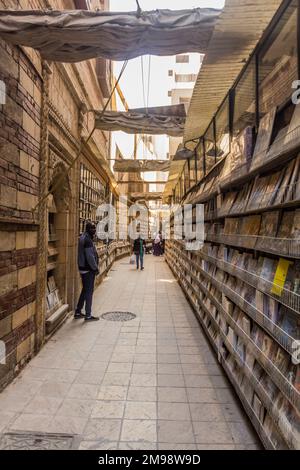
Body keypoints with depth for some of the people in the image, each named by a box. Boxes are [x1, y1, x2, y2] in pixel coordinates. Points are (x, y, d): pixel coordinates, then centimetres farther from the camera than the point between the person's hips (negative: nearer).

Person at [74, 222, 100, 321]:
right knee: (89, 291, -2)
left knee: (85, 290, 18)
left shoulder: (83, 238, 13)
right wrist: (96, 268, -13)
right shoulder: (87, 240, -18)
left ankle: (78, 312, 27)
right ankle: (88, 315, 7)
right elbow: (90, 257, -22)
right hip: (88, 269, -10)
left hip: (83, 268, 10)